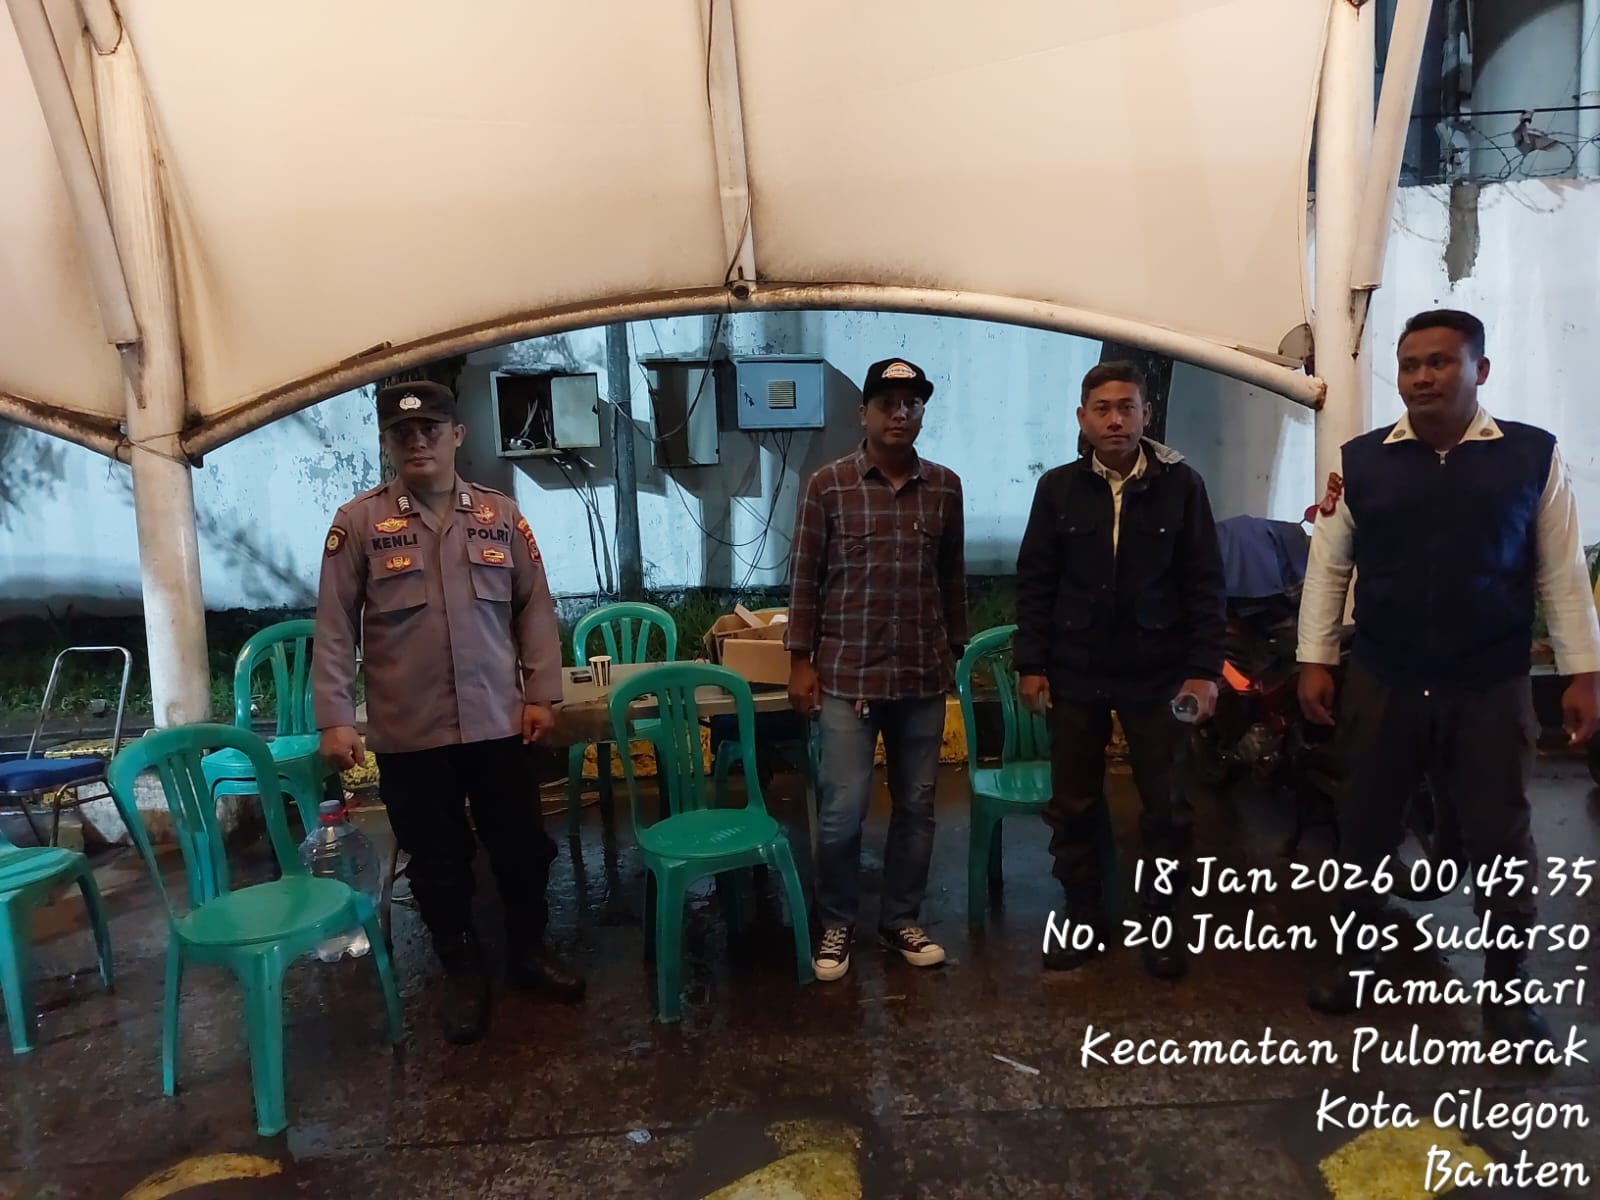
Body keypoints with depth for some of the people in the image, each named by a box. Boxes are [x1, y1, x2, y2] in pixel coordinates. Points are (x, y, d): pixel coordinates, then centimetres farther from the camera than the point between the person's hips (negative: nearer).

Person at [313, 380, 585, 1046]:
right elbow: (334, 627, -2)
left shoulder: (501, 514, 3)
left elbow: (534, 607, 6)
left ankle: (529, 951, 35)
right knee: (437, 860, 11)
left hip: (498, 722, 2)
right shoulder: (358, 522, -2)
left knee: (521, 845, 12)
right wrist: (334, 718, -7)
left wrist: (541, 692, 0)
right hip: (409, 733, -1)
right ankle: (464, 971, 32)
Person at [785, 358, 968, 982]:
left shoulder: (945, 487, 4)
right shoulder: (827, 485, -4)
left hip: (923, 675, 3)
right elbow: (805, 578, -2)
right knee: (842, 810, 1)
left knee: (916, 806, 12)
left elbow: (953, 577, 11)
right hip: (847, 675, -3)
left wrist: (954, 651, 12)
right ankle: (835, 925, 22)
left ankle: (902, 919, 30)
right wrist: (800, 660, -4)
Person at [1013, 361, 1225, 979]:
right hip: (1075, 673, 1)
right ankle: (1085, 920, 26)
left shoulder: (1181, 484, -2)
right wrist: (1030, 664, -1)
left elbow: (1205, 584, -1)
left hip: (1157, 674, -1)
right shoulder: (1058, 488, 1)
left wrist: (1203, 668, -7)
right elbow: (1035, 583, 3)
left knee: (1166, 808, 8)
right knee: (1072, 807, 9)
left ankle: (1158, 924, 27)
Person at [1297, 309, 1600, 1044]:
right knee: (1364, 827, 12)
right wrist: (1315, 661, -1)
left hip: (1491, 688, -1)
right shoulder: (1360, 461, 0)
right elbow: (1328, 567, 2)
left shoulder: (1533, 456, -1)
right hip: (1381, 684, 1)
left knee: (1500, 841, 9)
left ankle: (1506, 987, 27)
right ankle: (1356, 955, 32)